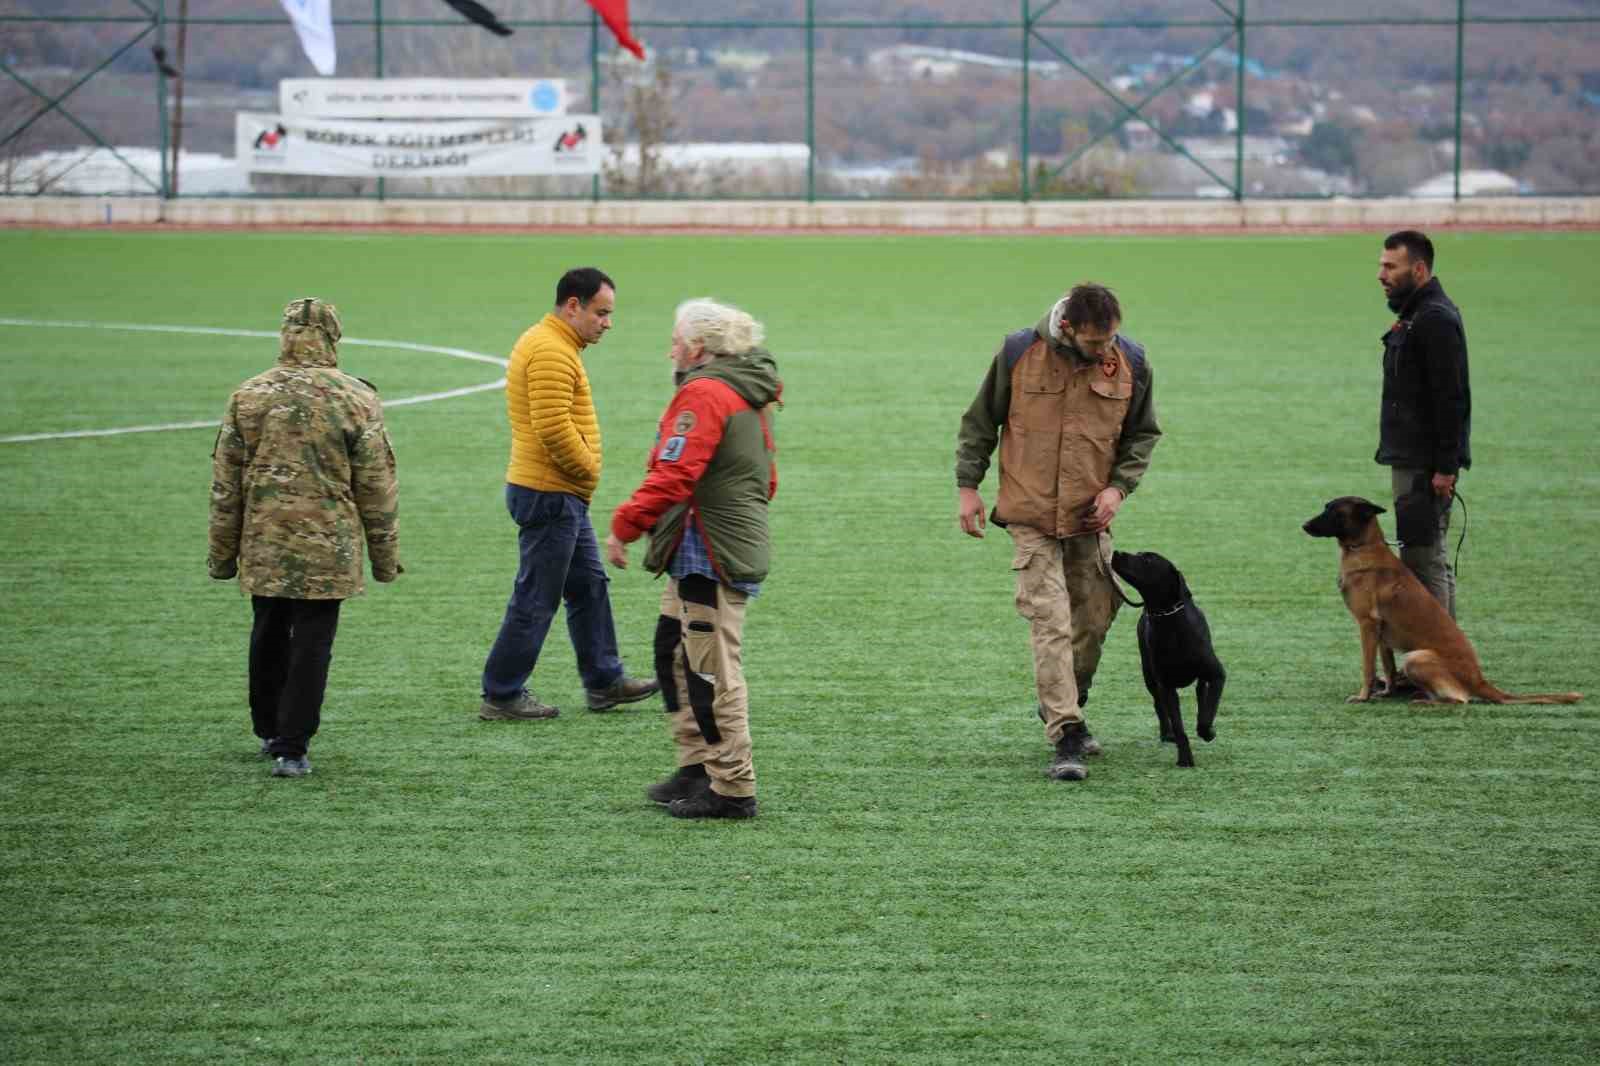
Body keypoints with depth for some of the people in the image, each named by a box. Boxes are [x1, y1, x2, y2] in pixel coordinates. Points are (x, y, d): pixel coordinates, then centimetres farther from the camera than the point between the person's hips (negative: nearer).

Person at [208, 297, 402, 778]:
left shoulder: (248, 396, 1)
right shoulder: (357, 400, -5)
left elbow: (225, 484, 5)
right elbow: (377, 486, -2)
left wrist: (222, 553, 13)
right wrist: (385, 555, 7)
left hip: (262, 546, 3)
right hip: (328, 549, -3)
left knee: (268, 637, 18)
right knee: (311, 644, 1)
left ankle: (270, 732, 31)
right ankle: (290, 747, -2)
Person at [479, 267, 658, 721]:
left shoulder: (552, 346, 16)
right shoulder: (551, 352, -19)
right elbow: (553, 429, -27)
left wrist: (583, 468, 10)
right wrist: (588, 468, -12)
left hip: (562, 496, 11)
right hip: (550, 496, -11)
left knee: (589, 586, 17)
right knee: (536, 600, -4)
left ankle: (604, 681, 25)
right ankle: (501, 696, 2)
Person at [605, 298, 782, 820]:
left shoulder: (704, 394, -15)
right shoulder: (747, 395, 18)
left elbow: (673, 477, -23)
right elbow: (765, 479, 25)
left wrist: (624, 526, -17)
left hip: (710, 557, -11)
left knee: (713, 674, -6)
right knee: (673, 655, 18)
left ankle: (733, 790, -3)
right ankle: (697, 769, 22)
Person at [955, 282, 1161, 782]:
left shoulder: (1130, 363, -4)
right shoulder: (1019, 353, -10)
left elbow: (1143, 434, 10)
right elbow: (980, 422, 3)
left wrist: (1119, 486, -4)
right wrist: (968, 487, 1)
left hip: (1090, 517, 3)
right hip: (1032, 516, -3)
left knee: (1093, 620, 9)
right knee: (1051, 624, -11)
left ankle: (1063, 708, 33)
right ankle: (1066, 738, -12)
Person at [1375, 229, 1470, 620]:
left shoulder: (1436, 320, -17)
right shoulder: (1414, 315, 16)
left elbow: (1452, 399, -22)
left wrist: (1444, 467, -24)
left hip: (1425, 466, -11)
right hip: (1412, 459, 11)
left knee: (1423, 560, -10)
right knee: (1431, 558, 14)